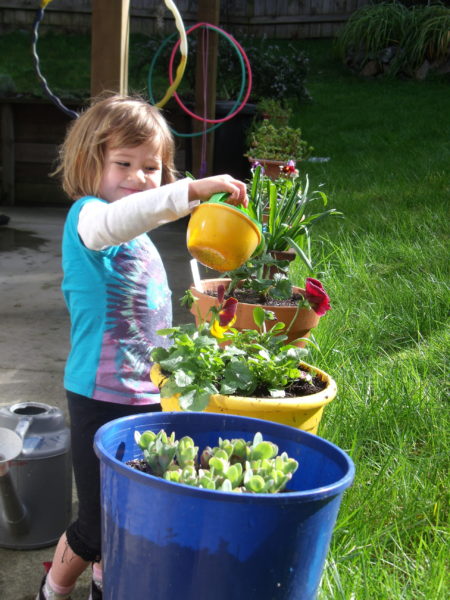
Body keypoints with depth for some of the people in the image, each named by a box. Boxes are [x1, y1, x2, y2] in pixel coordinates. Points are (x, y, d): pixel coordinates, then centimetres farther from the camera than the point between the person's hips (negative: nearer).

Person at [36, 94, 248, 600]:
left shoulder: (139, 234, 12)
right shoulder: (86, 214, -15)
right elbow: (111, 223, -43)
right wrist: (193, 191, -49)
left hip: (146, 396, 8)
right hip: (102, 397, -8)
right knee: (100, 519, 4)